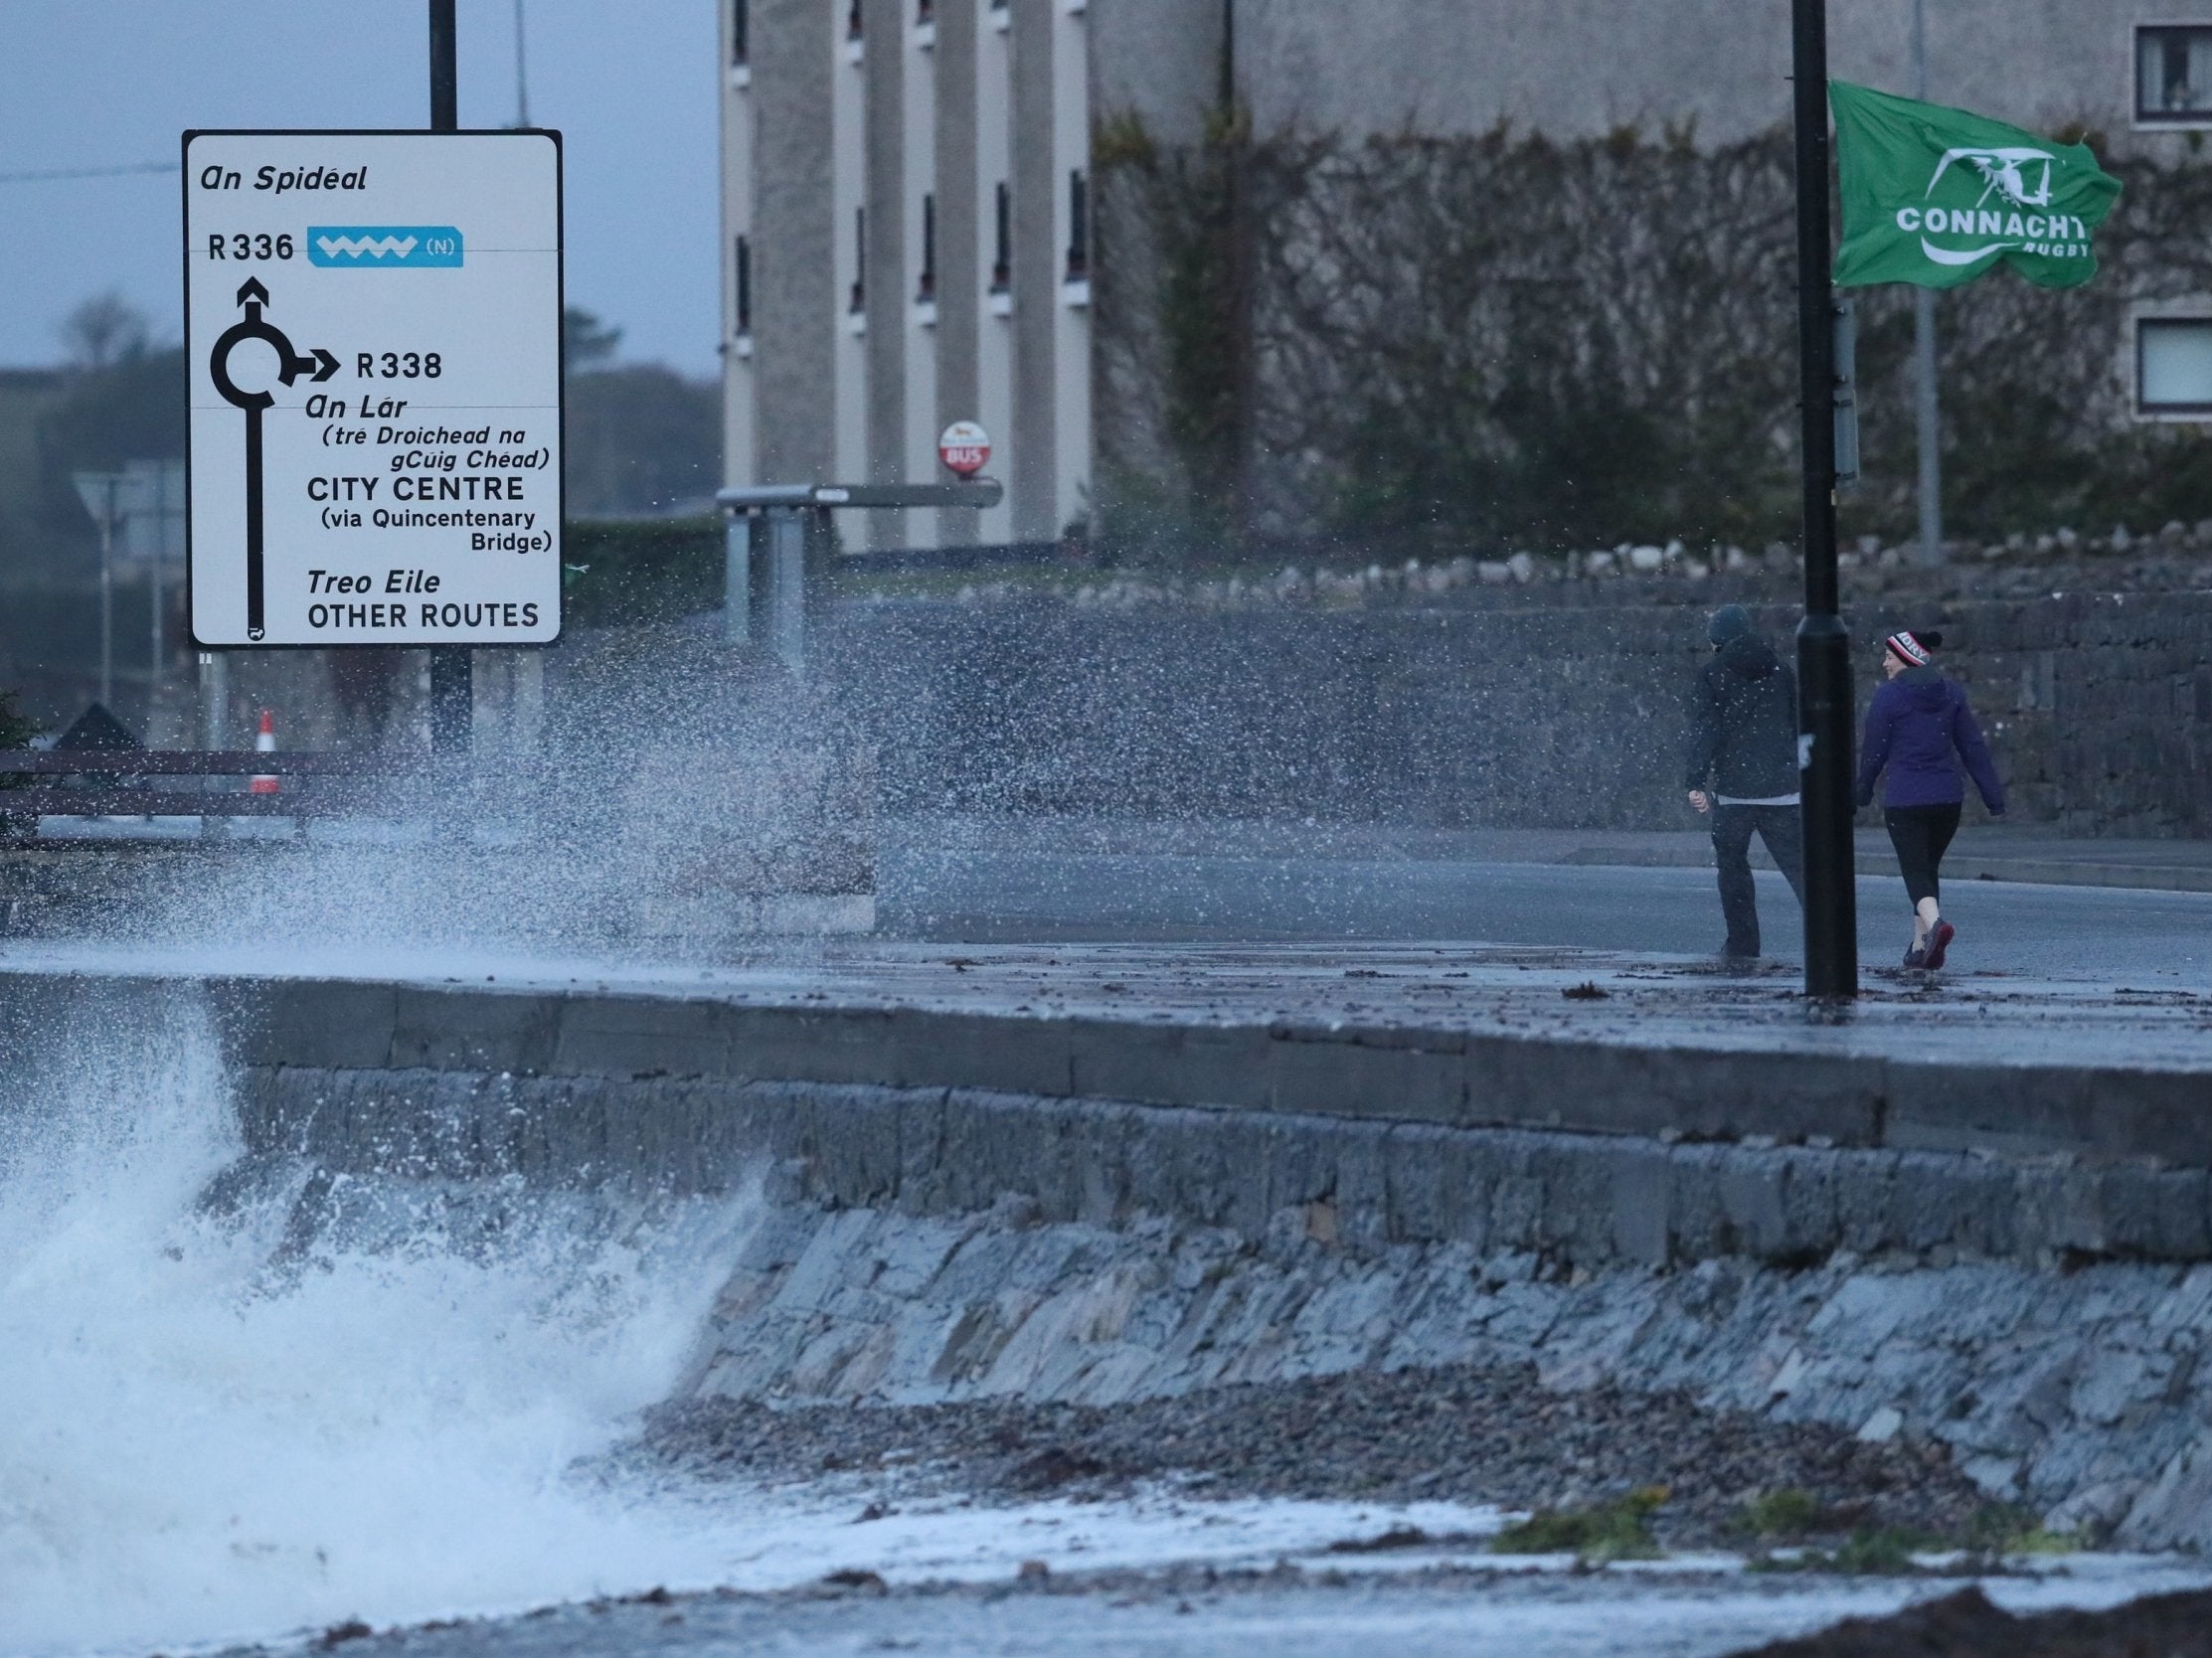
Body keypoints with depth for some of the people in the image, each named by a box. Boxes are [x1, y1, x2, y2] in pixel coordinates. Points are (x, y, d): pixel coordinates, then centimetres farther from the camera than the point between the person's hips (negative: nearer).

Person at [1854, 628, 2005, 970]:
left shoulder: (1888, 696, -6)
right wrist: (1994, 797, 8)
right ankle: (1921, 947, 18)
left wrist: (1863, 791, 15)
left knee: (1916, 873, -6)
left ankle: (1934, 923, -33)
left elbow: (1873, 750, -1)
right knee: (1928, 869, 18)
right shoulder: (1951, 694, 8)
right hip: (1948, 797, 5)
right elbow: (1974, 748, 7)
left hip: (1904, 800, -5)